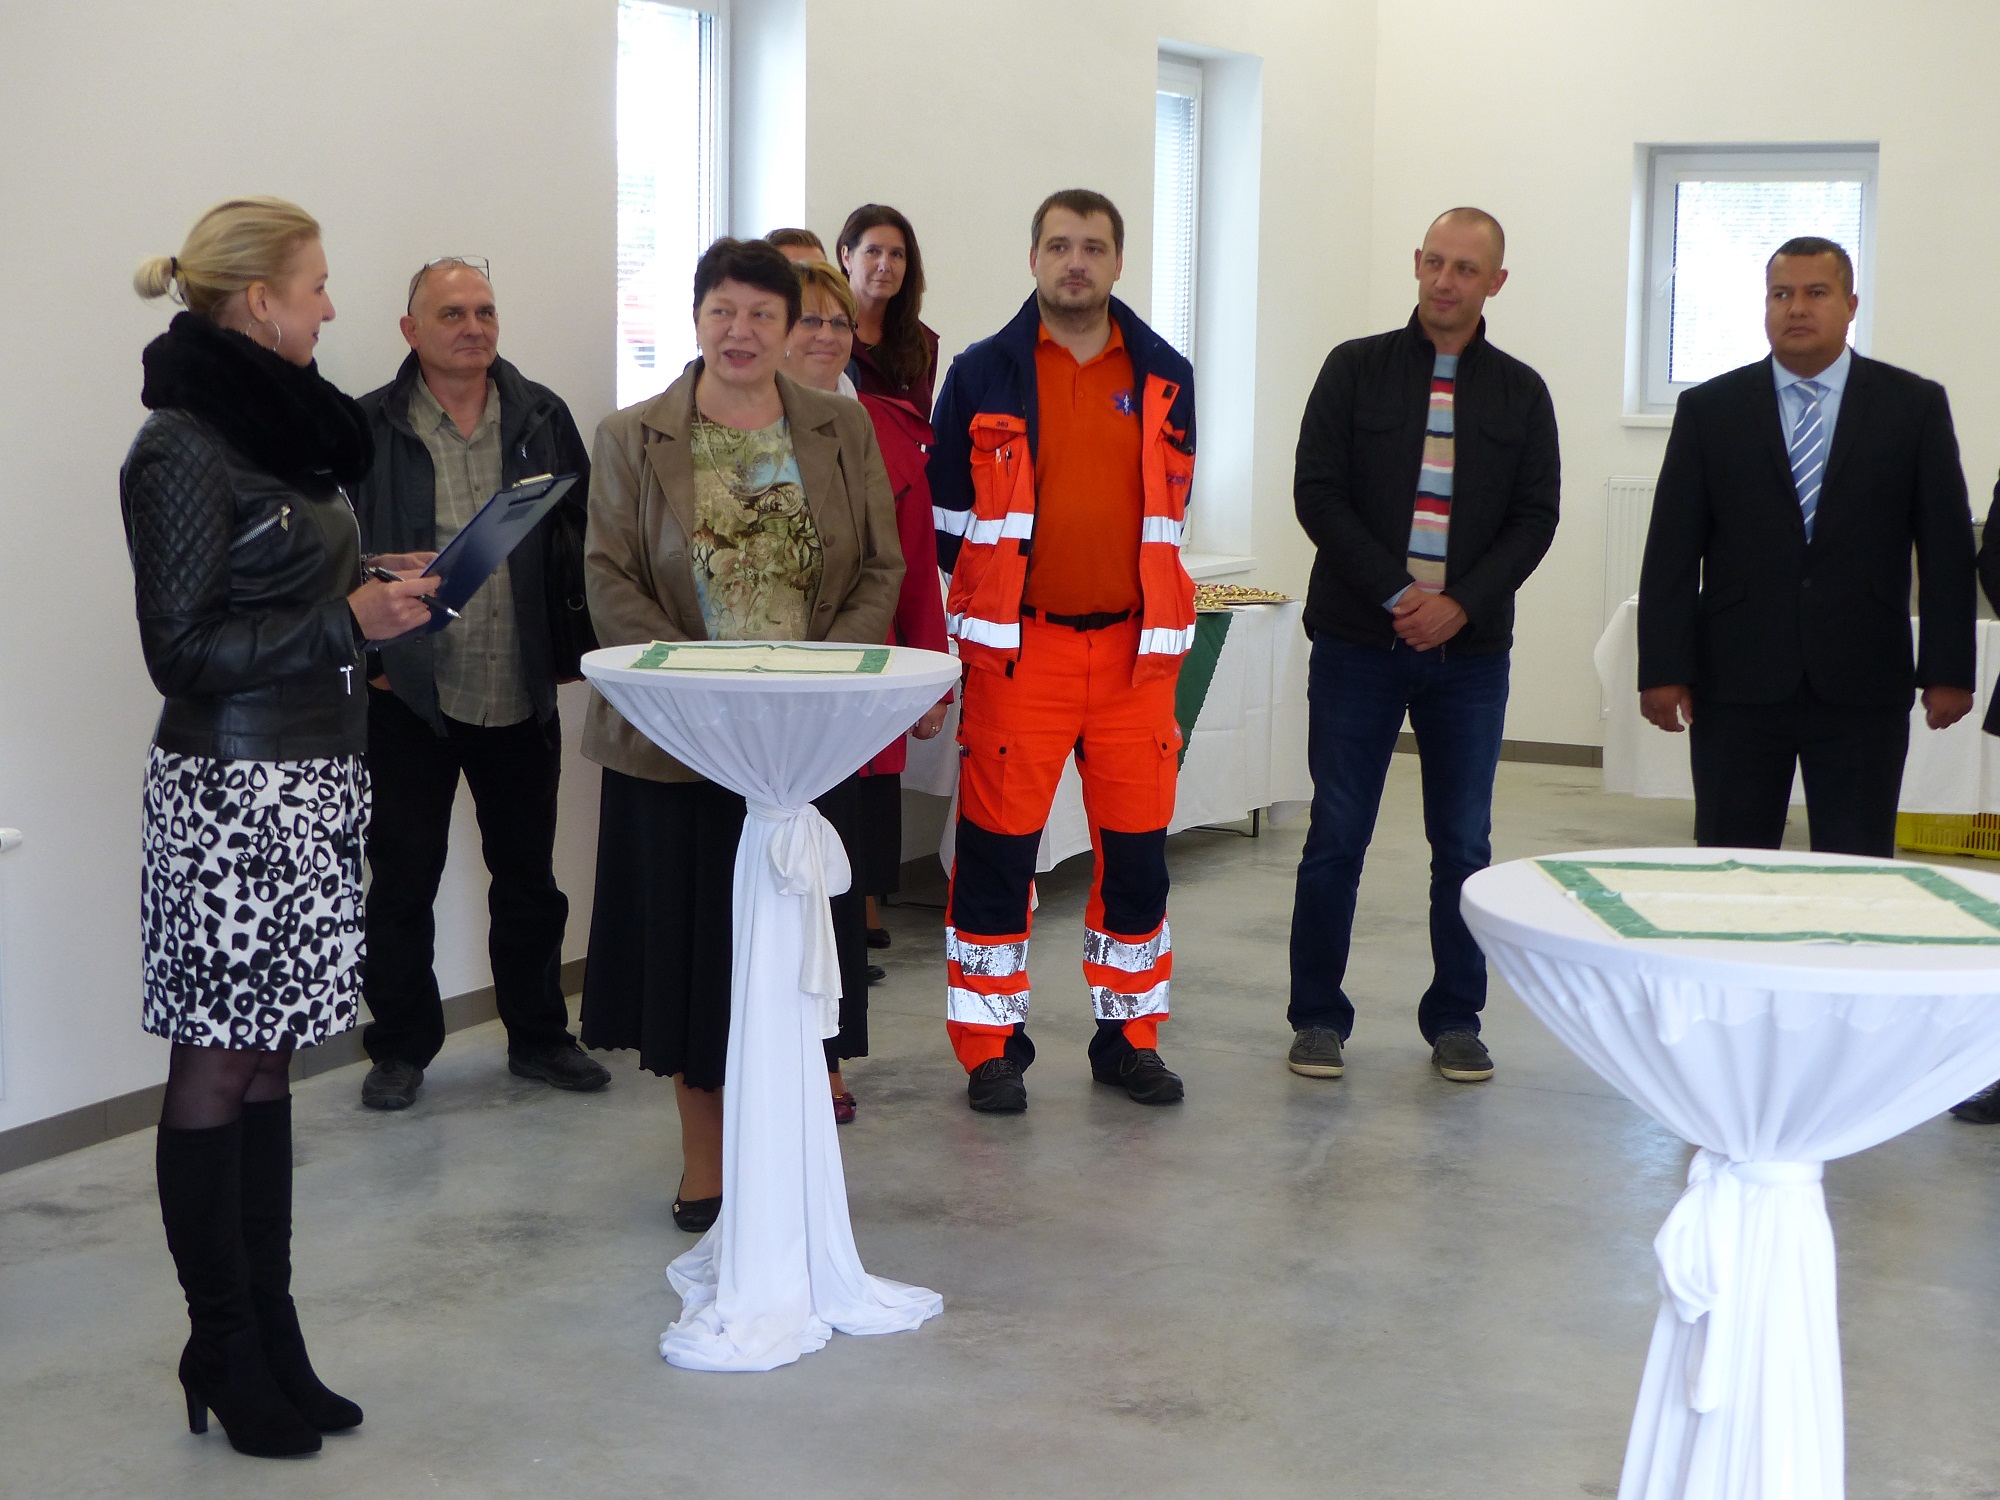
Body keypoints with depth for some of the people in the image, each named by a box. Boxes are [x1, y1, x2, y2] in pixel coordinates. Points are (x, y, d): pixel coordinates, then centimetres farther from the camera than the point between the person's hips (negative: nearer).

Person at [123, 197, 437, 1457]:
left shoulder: (283, 422, 14)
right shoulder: (183, 446, -12)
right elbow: (182, 650, -15)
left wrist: (373, 598, 10)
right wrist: (346, 621, -17)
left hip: (316, 776, 8)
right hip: (231, 786, -8)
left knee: (268, 1058, 11)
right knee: (218, 1066, 1)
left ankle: (271, 1339, 16)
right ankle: (226, 1353, 10)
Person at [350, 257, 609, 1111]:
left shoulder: (542, 418, 5)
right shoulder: (366, 430, -3)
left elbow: (584, 535, 9)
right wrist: (365, 654, -7)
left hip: (522, 696, 3)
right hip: (409, 695, -2)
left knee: (529, 877, 12)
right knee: (403, 879, 5)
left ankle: (538, 1036, 27)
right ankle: (401, 1049, 19)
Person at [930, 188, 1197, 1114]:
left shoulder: (1164, 377, 10)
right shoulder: (983, 375, 2)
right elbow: (946, 517, 6)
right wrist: (950, 644, 5)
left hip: (1135, 646, 3)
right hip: (1016, 647, -2)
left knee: (1137, 852, 7)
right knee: (997, 852, 0)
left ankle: (1129, 1037, 20)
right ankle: (990, 1050, 10)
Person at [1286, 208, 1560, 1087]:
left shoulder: (1520, 393, 8)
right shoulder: (1356, 370, 3)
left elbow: (1535, 517, 3)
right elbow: (1317, 493, -4)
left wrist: (1461, 603, -11)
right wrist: (1396, 594, -12)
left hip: (1469, 649, 2)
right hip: (1358, 641, -1)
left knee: (1464, 843, 5)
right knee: (1336, 838, 0)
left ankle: (1455, 1021, 16)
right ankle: (1317, 1018, 11)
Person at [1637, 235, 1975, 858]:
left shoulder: (1914, 405, 6)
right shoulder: (1709, 408, 7)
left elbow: (1946, 548, 5)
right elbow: (1671, 553, 3)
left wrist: (1948, 671, -1)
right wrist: (1663, 669, -4)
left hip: (1863, 688, 0)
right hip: (1737, 685, 0)